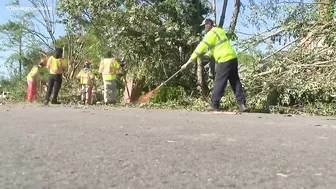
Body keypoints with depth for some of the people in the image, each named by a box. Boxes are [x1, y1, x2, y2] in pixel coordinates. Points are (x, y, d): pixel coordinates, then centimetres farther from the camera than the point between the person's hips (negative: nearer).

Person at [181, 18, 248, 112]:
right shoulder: (219, 30, 21)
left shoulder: (211, 33, -8)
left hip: (225, 60, -9)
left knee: (219, 83, -4)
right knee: (235, 82, 9)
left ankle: (214, 105, 1)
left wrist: (190, 61, -14)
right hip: (232, 58, 9)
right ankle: (242, 104, 9)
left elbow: (201, 47, -14)